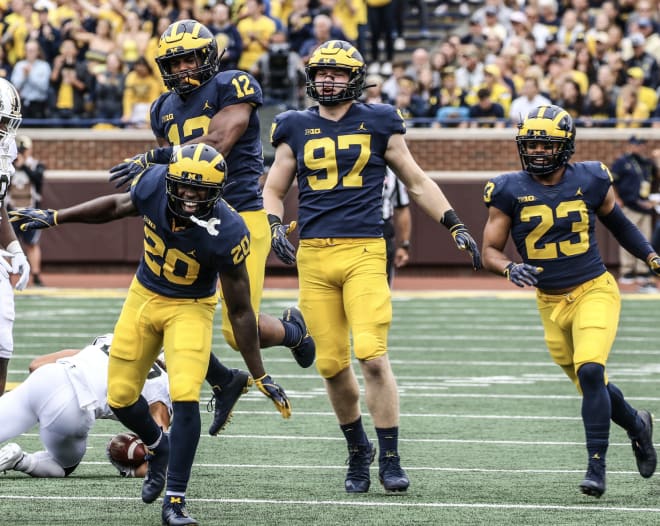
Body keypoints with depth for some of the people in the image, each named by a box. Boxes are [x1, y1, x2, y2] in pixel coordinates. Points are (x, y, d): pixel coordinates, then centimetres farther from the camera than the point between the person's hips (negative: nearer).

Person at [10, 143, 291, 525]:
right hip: (144, 297, 4)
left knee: (185, 397, -21)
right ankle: (159, 447, 42)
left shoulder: (227, 233, -31)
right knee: (121, 397, 10)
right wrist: (55, 218, 4)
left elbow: (240, 310, -20)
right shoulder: (154, 184, -22)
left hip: (191, 308, -4)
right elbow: (117, 206, 4)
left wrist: (259, 376, -15)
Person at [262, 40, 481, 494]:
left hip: (364, 252, -2)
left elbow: (416, 182, 14)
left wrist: (456, 227, 8)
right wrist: (276, 229, -1)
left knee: (373, 357, -15)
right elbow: (273, 190, 18)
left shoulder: (379, 124, 6)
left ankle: (390, 459, -5)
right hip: (313, 255, 2)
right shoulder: (296, 129, 11)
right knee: (333, 365, 3)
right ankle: (358, 452, 24)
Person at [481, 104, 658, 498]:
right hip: (551, 303, 2)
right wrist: (510, 269, -25)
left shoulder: (590, 181, -4)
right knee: (592, 385, 12)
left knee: (590, 372, -22)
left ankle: (597, 466, -15)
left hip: (594, 291, -2)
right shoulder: (510, 191, -7)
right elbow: (490, 251, -4)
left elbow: (616, 221, 16)